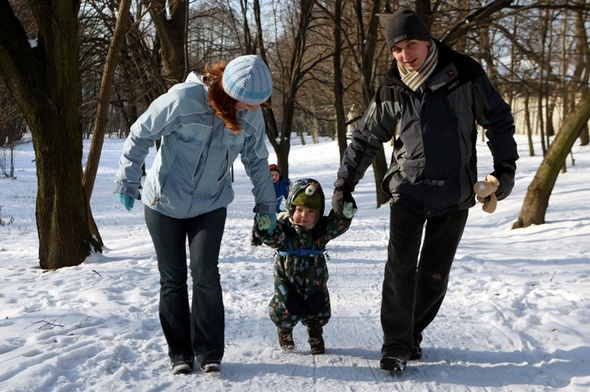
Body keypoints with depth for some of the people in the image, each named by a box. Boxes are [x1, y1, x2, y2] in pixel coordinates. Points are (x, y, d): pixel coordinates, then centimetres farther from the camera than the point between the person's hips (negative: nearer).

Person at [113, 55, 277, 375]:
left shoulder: (252, 116, -11)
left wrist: (266, 204, 6)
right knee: (173, 279, 5)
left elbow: (257, 161, 5)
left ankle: (210, 352, 6)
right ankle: (180, 353, 17)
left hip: (211, 205, 2)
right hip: (164, 203, -2)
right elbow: (140, 135, -14)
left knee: (205, 275, -8)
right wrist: (127, 182, -10)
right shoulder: (183, 99, -26)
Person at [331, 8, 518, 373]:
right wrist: (344, 184, 5)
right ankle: (395, 345, 0)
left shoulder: (465, 75, -6)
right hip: (408, 190, 0)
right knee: (401, 268, -9)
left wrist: (505, 166, -3)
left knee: (435, 274, 7)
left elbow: (499, 119, 3)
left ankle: (413, 334, 24)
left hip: (455, 193, 0)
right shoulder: (391, 93, 0)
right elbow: (365, 139, 9)